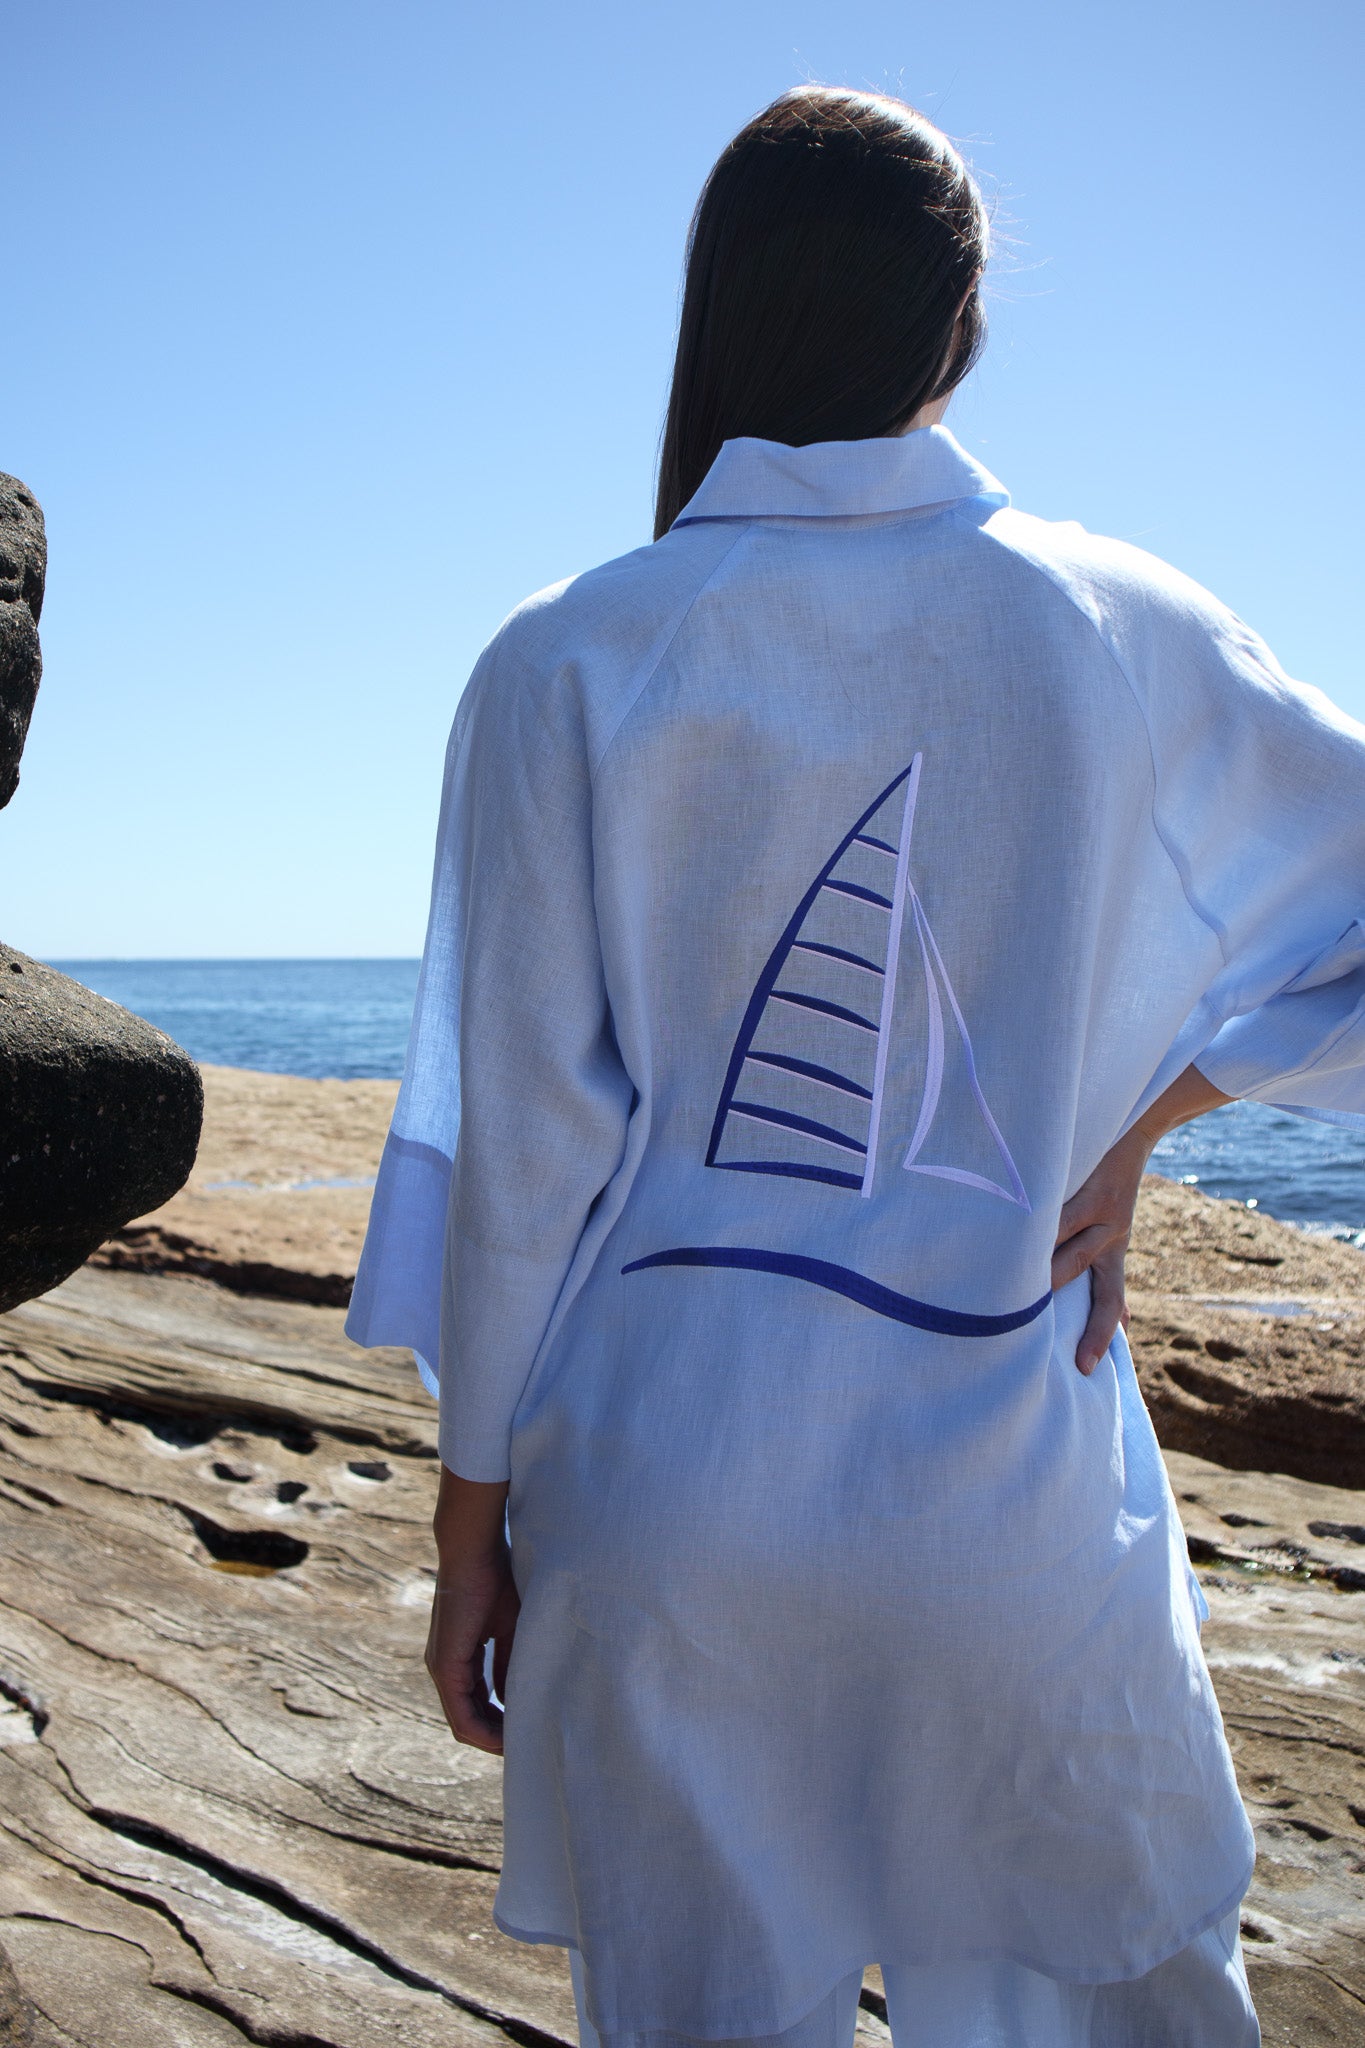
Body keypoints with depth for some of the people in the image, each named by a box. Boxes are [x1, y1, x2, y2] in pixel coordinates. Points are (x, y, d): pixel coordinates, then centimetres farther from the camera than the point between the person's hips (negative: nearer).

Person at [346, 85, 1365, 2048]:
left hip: (660, 1499, 0)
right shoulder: (1124, 634, -1)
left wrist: (475, 1516, 5)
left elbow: (527, 1137, -5)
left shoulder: (571, 662, -6)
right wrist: (1139, 1114, 10)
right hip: (1012, 1501, 1)